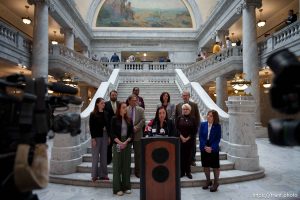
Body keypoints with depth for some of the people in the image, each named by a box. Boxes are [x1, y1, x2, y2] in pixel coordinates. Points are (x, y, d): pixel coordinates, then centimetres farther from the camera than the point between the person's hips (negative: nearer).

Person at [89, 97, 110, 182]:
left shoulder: (106, 113, 6)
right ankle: (94, 175, 17)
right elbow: (91, 127, -8)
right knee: (95, 156, 4)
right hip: (97, 137, -4)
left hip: (105, 136, 5)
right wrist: (93, 138, -13)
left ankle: (103, 174, 20)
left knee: (104, 155, 10)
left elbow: (108, 125, 8)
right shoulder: (93, 114, -6)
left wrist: (109, 137, 5)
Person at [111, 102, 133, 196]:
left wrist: (126, 142, -10)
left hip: (127, 144, 3)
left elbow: (131, 133, 5)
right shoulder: (114, 119, -2)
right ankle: (117, 188, 12)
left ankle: (126, 186, 19)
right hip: (117, 144, -3)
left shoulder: (129, 119, 8)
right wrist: (120, 142, -16)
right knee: (117, 165, 2)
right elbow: (113, 133, -6)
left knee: (126, 165, 8)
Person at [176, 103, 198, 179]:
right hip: (180, 140, 0)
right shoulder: (179, 118, 3)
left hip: (190, 140, 0)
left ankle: (188, 172, 18)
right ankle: (182, 172, 15)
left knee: (188, 156, 6)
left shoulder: (193, 119, 1)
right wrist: (181, 137, -10)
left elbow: (195, 130, -1)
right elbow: (177, 129, 0)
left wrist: (188, 138, -8)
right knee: (181, 155, 3)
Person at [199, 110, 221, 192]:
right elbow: (200, 136, -3)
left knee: (215, 166, 8)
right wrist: (205, 147, -13)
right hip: (204, 148, 2)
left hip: (214, 149, -2)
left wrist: (211, 148, -17)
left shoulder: (217, 126, -7)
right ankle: (208, 181, 31)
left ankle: (216, 182, 25)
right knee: (205, 166, 12)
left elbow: (218, 139, -7)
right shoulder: (203, 124, -2)